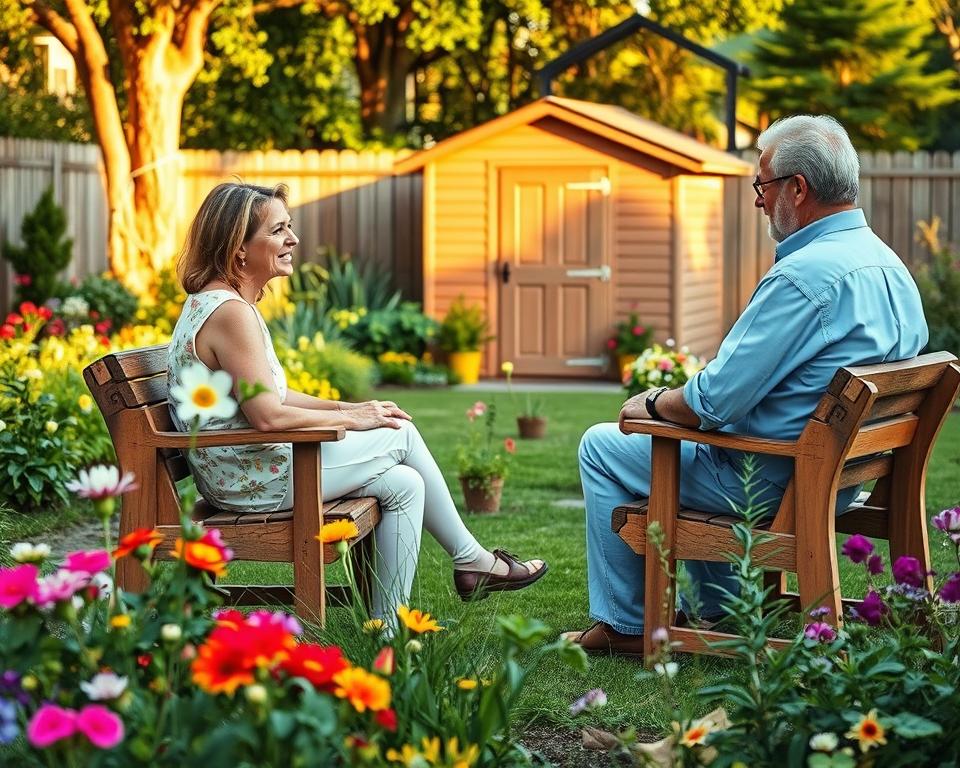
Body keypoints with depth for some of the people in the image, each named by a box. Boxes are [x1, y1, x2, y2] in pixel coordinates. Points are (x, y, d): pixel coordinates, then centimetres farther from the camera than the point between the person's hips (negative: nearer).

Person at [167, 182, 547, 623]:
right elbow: (267, 415, -25)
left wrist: (345, 407, 8)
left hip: (238, 477, 10)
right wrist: (350, 418, -12)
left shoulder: (215, 303, 13)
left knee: (403, 484, 11)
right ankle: (471, 559, 18)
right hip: (257, 481, -10)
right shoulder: (230, 313, -21)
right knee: (401, 434, 2)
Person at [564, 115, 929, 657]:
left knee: (602, 447, 6)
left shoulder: (803, 276, -26)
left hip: (772, 483, -9)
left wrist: (653, 403, -3)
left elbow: (715, 399, -25)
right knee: (697, 438, 34)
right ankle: (715, 610, 33)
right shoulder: (891, 266, 4)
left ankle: (626, 626, 15)